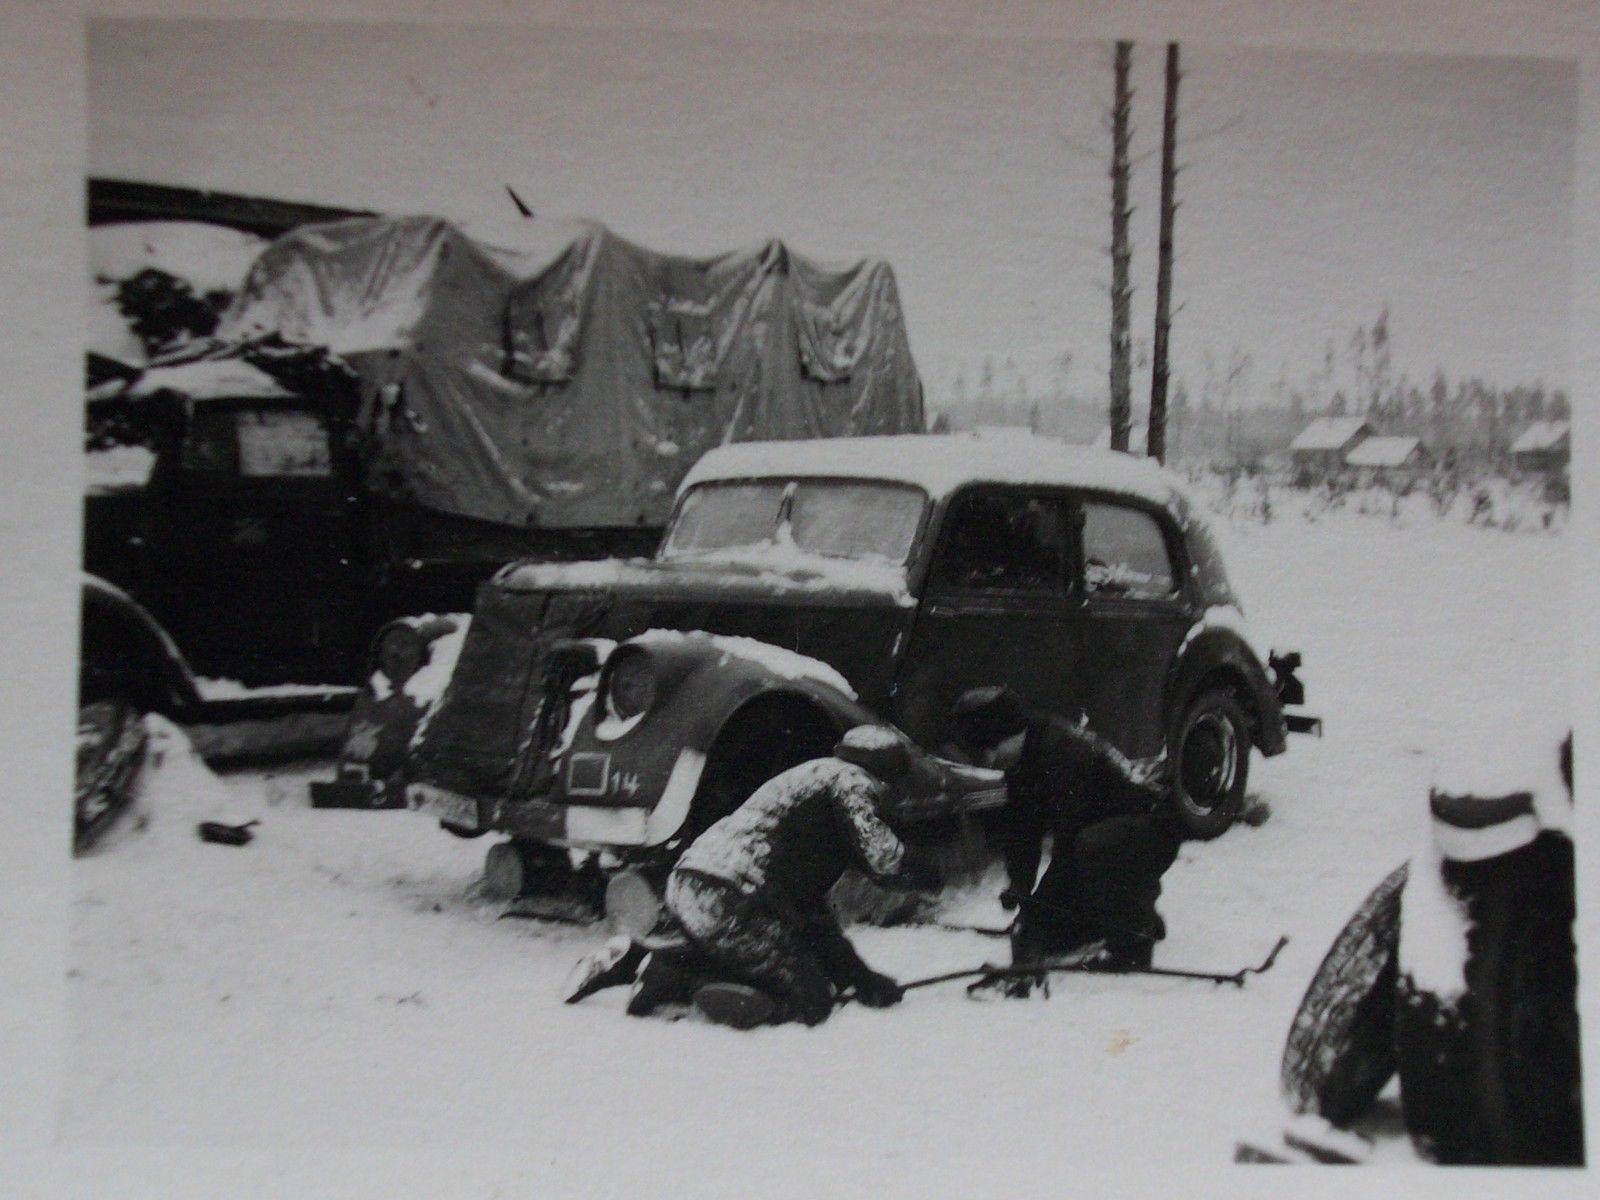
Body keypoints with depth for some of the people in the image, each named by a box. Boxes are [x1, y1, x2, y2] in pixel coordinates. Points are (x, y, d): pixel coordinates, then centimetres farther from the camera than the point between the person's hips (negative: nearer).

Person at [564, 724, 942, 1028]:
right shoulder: (852, 780, 3)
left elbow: (811, 906, 30)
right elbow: (882, 856, -11)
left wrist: (860, 975, 28)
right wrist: (928, 871, 12)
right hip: (726, 902, -9)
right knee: (810, 1002, -2)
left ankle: (636, 960, 12)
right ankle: (671, 980, -16)